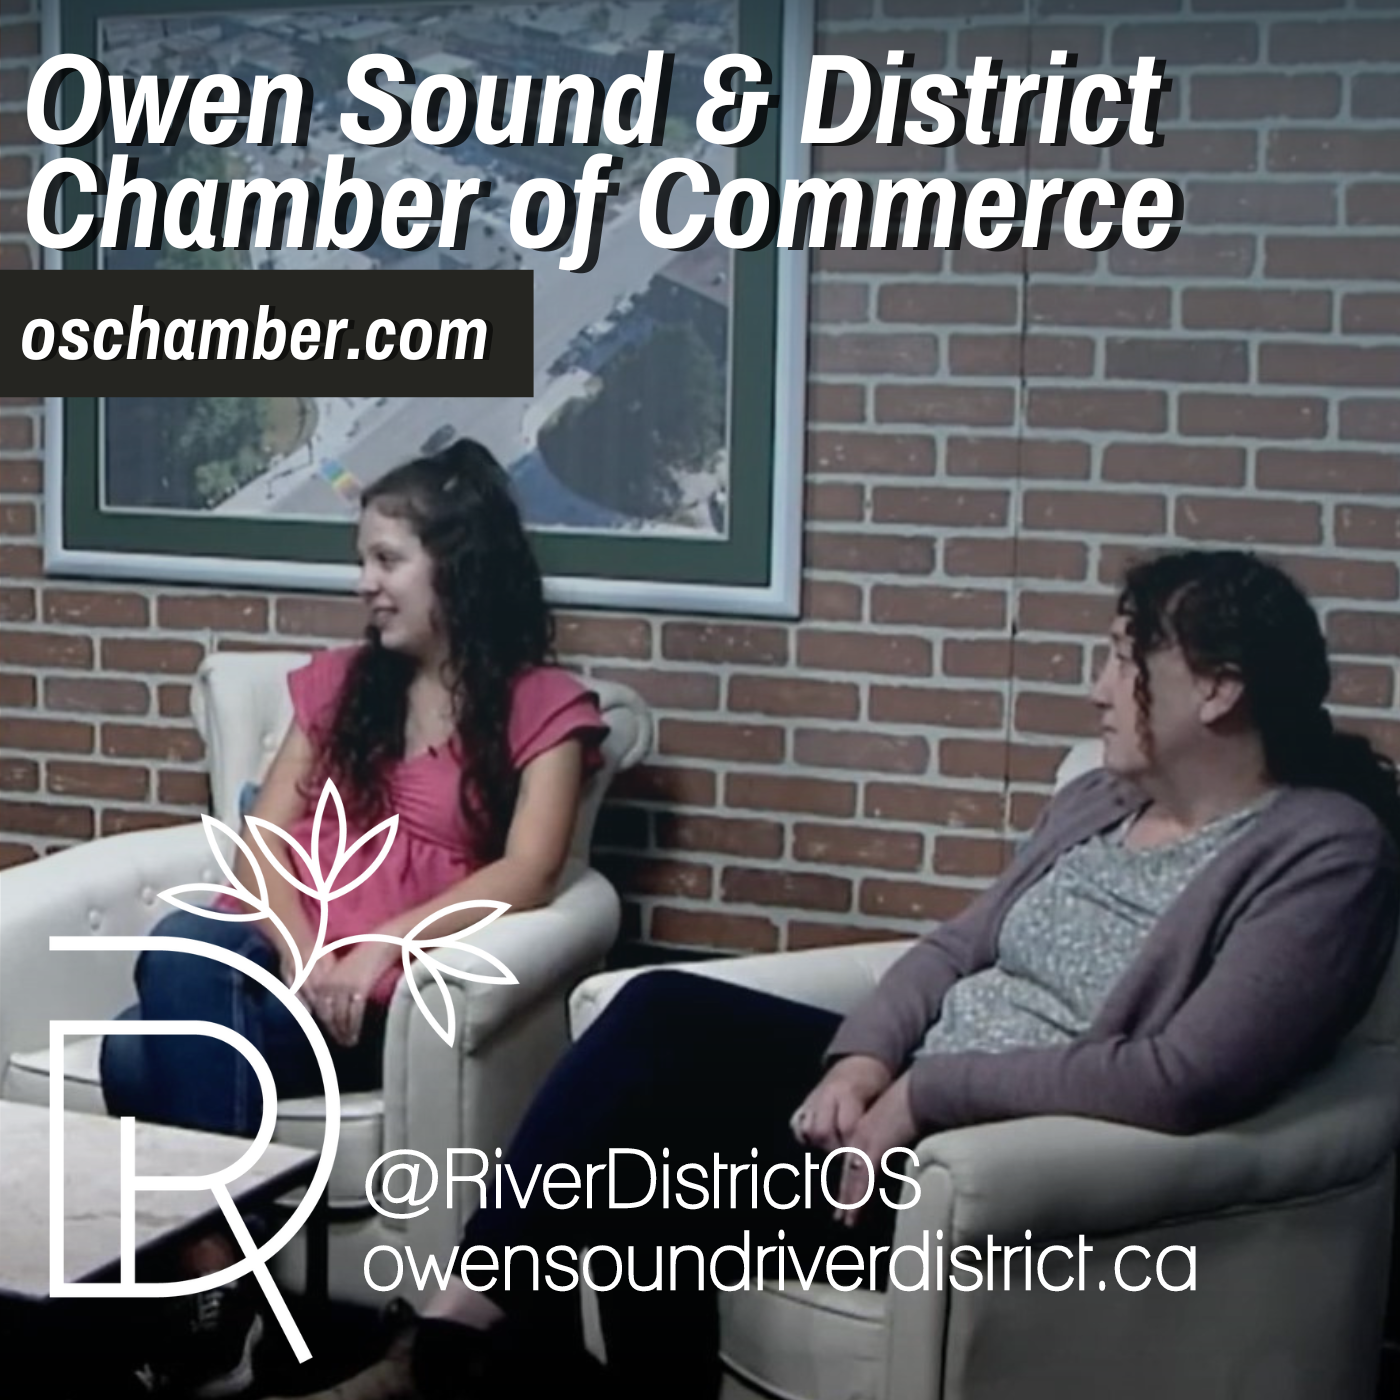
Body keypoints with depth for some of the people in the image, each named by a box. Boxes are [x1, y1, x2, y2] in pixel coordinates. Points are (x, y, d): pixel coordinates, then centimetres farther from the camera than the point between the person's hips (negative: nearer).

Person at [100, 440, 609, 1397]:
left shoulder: (543, 707, 5)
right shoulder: (338, 682, 21)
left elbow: (527, 874, -10)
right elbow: (265, 840, 10)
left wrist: (376, 949, -23)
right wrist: (299, 955, -12)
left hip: (393, 990, -5)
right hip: (284, 960, 5)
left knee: (148, 1059, -31)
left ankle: (205, 1288, -21)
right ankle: (210, 1291, -27)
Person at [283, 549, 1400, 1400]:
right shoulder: (1098, 801, 12)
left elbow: (1183, 1081, -23)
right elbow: (957, 946, 12)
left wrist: (927, 1089, -20)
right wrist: (867, 1059, -9)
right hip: (917, 1091, 8)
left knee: (660, 1167, -17)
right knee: (667, 1014, -13)